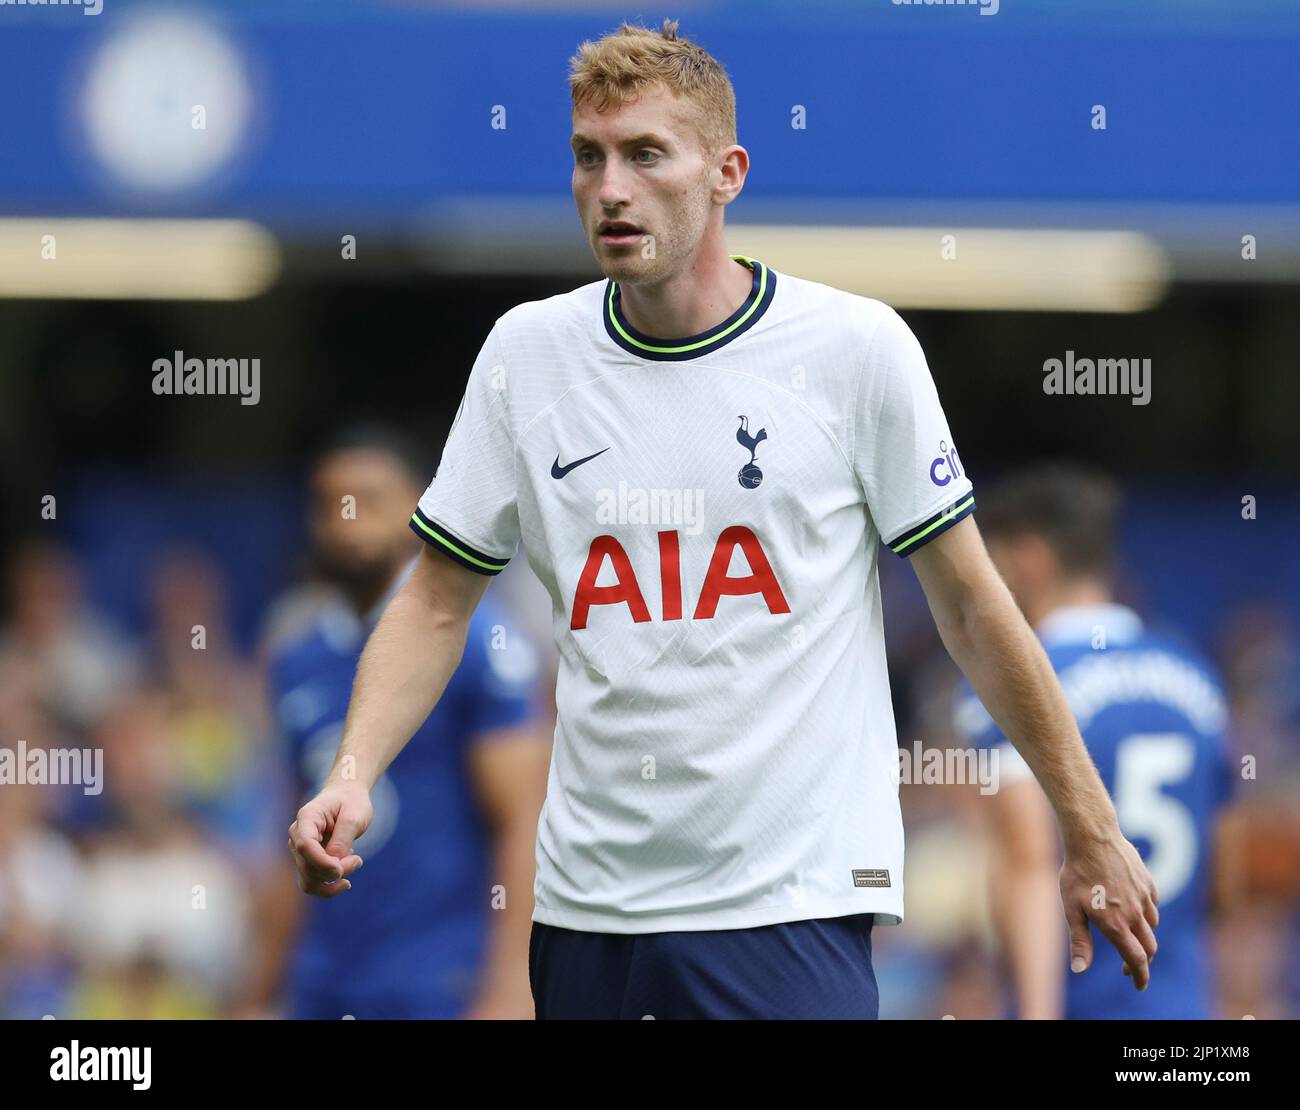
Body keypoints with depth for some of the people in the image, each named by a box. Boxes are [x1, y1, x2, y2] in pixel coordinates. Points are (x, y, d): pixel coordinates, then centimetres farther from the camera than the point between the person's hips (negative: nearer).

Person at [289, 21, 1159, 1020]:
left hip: (792, 904, -4)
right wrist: (353, 774, -6)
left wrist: (1092, 835, 3)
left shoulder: (857, 347, -4)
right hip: (587, 898, 4)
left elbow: (971, 607, 1)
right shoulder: (525, 354, 5)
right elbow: (438, 603, 11)